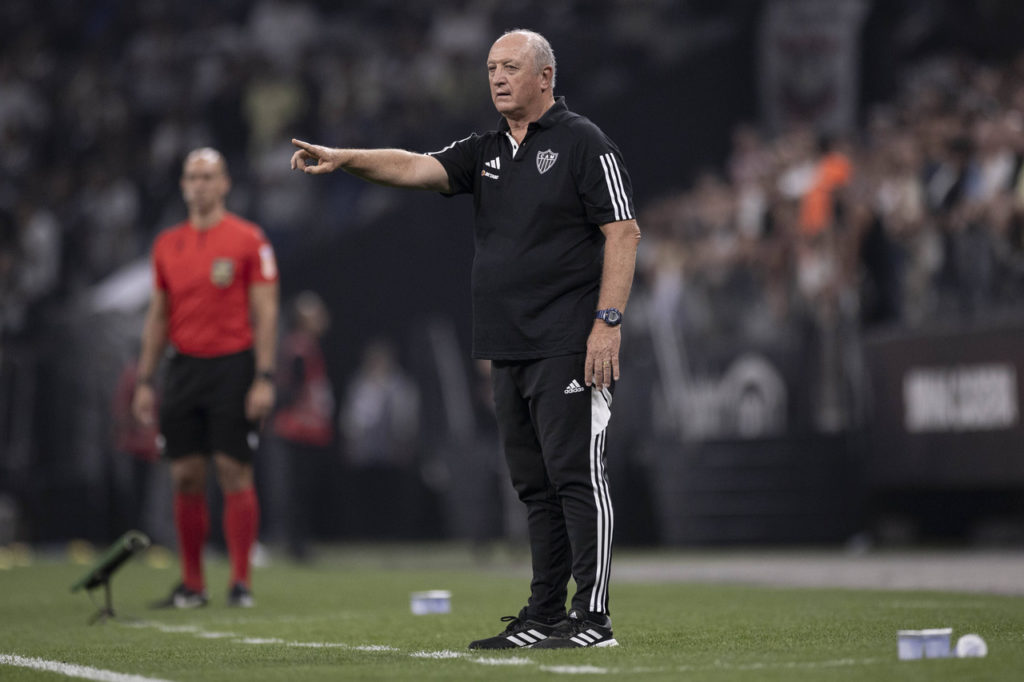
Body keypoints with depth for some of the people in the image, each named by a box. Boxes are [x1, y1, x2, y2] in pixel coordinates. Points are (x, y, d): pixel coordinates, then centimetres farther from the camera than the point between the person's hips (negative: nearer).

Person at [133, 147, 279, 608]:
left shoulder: (248, 239, -2)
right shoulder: (167, 244, 12)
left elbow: (265, 312, -4)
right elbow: (158, 315, 17)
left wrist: (264, 379, -12)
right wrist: (144, 381, 12)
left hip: (233, 367, -4)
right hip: (184, 366, 4)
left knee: (234, 473, -5)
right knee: (185, 476, 3)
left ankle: (241, 583, 0)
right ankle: (191, 585, 10)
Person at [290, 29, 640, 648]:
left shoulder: (583, 144, -3)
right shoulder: (486, 151, 17)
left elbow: (623, 231, -9)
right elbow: (417, 168, 4)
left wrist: (608, 321, -16)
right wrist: (346, 159, -13)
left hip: (569, 344, -8)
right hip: (508, 352, 8)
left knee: (576, 475, -10)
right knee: (535, 484, 10)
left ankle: (593, 619, -9)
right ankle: (543, 616, 14)